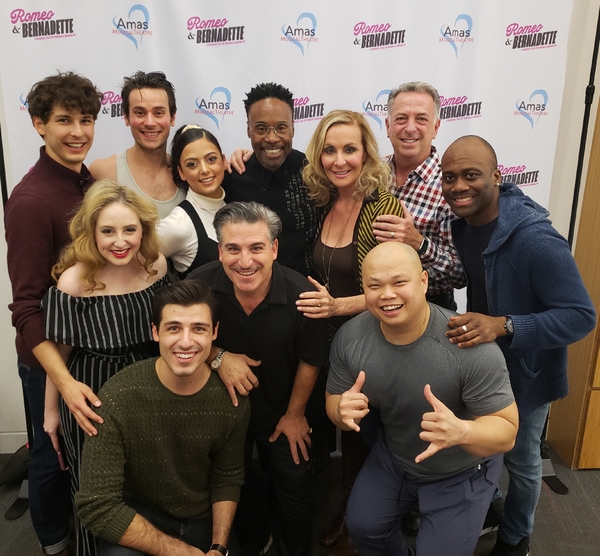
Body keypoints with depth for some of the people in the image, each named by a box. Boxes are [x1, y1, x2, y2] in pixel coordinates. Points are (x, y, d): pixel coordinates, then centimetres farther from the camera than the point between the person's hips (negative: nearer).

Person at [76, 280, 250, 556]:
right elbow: (97, 506, -23)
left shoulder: (232, 399, -14)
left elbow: (227, 479, 0)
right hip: (137, 519, -3)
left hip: (204, 520, 4)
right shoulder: (119, 397, -25)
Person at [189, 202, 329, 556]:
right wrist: (218, 357, -26)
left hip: (282, 413, -2)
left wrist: (295, 414, -4)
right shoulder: (201, 285, -29)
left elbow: (310, 360, -14)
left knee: (294, 487, 19)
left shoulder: (301, 294, -31)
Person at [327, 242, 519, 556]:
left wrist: (462, 432, -48)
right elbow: (334, 401, -6)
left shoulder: (472, 347, -34)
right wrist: (343, 412, -31)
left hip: (461, 472, -3)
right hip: (392, 457, 4)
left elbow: (507, 431, -26)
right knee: (361, 526, 13)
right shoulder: (349, 337, -20)